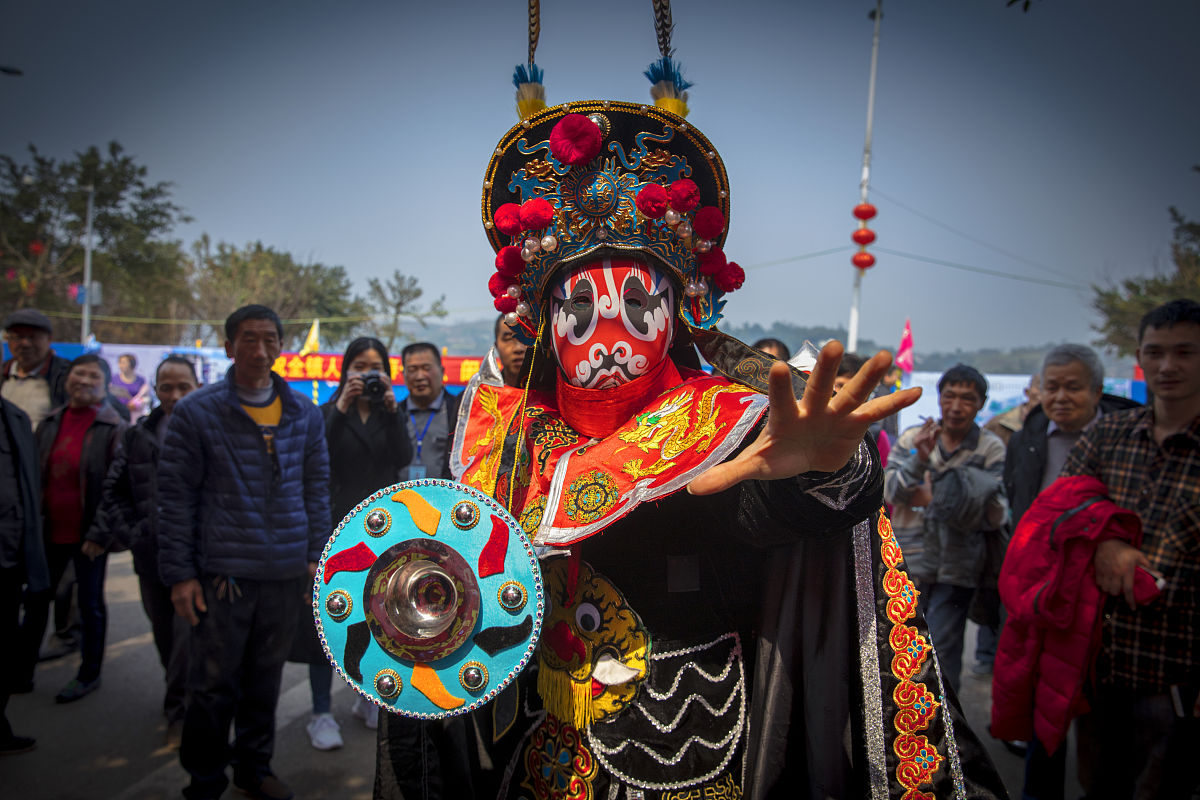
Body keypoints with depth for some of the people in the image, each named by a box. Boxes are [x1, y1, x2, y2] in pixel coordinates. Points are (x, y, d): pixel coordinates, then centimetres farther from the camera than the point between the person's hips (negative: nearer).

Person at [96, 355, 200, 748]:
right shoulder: (137, 436, 9)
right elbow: (113, 491, 15)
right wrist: (129, 534, 4)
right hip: (152, 555, 5)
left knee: (188, 632, -7)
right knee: (165, 634, 16)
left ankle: (179, 710, 8)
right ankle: (182, 695, 36)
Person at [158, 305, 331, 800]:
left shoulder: (305, 415, 8)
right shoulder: (196, 412, -2)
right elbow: (176, 496, -3)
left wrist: (315, 554, 6)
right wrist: (179, 573, -6)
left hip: (287, 574, 3)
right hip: (223, 572, -3)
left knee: (265, 679, 15)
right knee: (214, 684, 4)